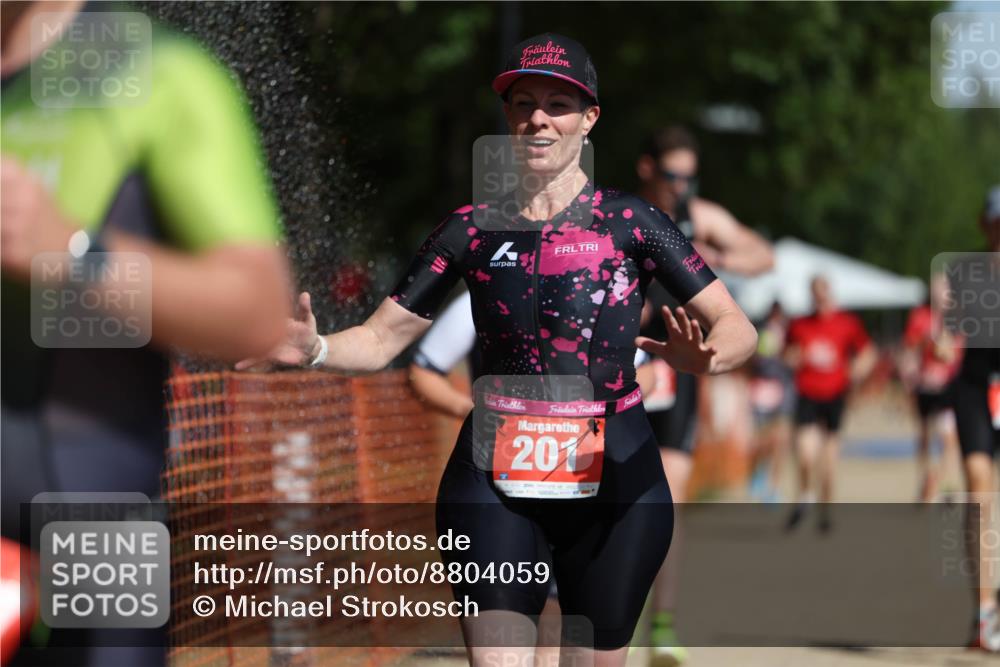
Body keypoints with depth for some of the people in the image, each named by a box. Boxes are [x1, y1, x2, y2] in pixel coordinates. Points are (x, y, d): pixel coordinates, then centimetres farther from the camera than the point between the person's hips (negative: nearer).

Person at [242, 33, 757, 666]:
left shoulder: (630, 222, 2)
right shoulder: (473, 230, 8)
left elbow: (737, 327, -3)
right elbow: (380, 339, 7)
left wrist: (701, 357, -27)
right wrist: (313, 348, -15)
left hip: (614, 479, -1)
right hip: (493, 484, 1)